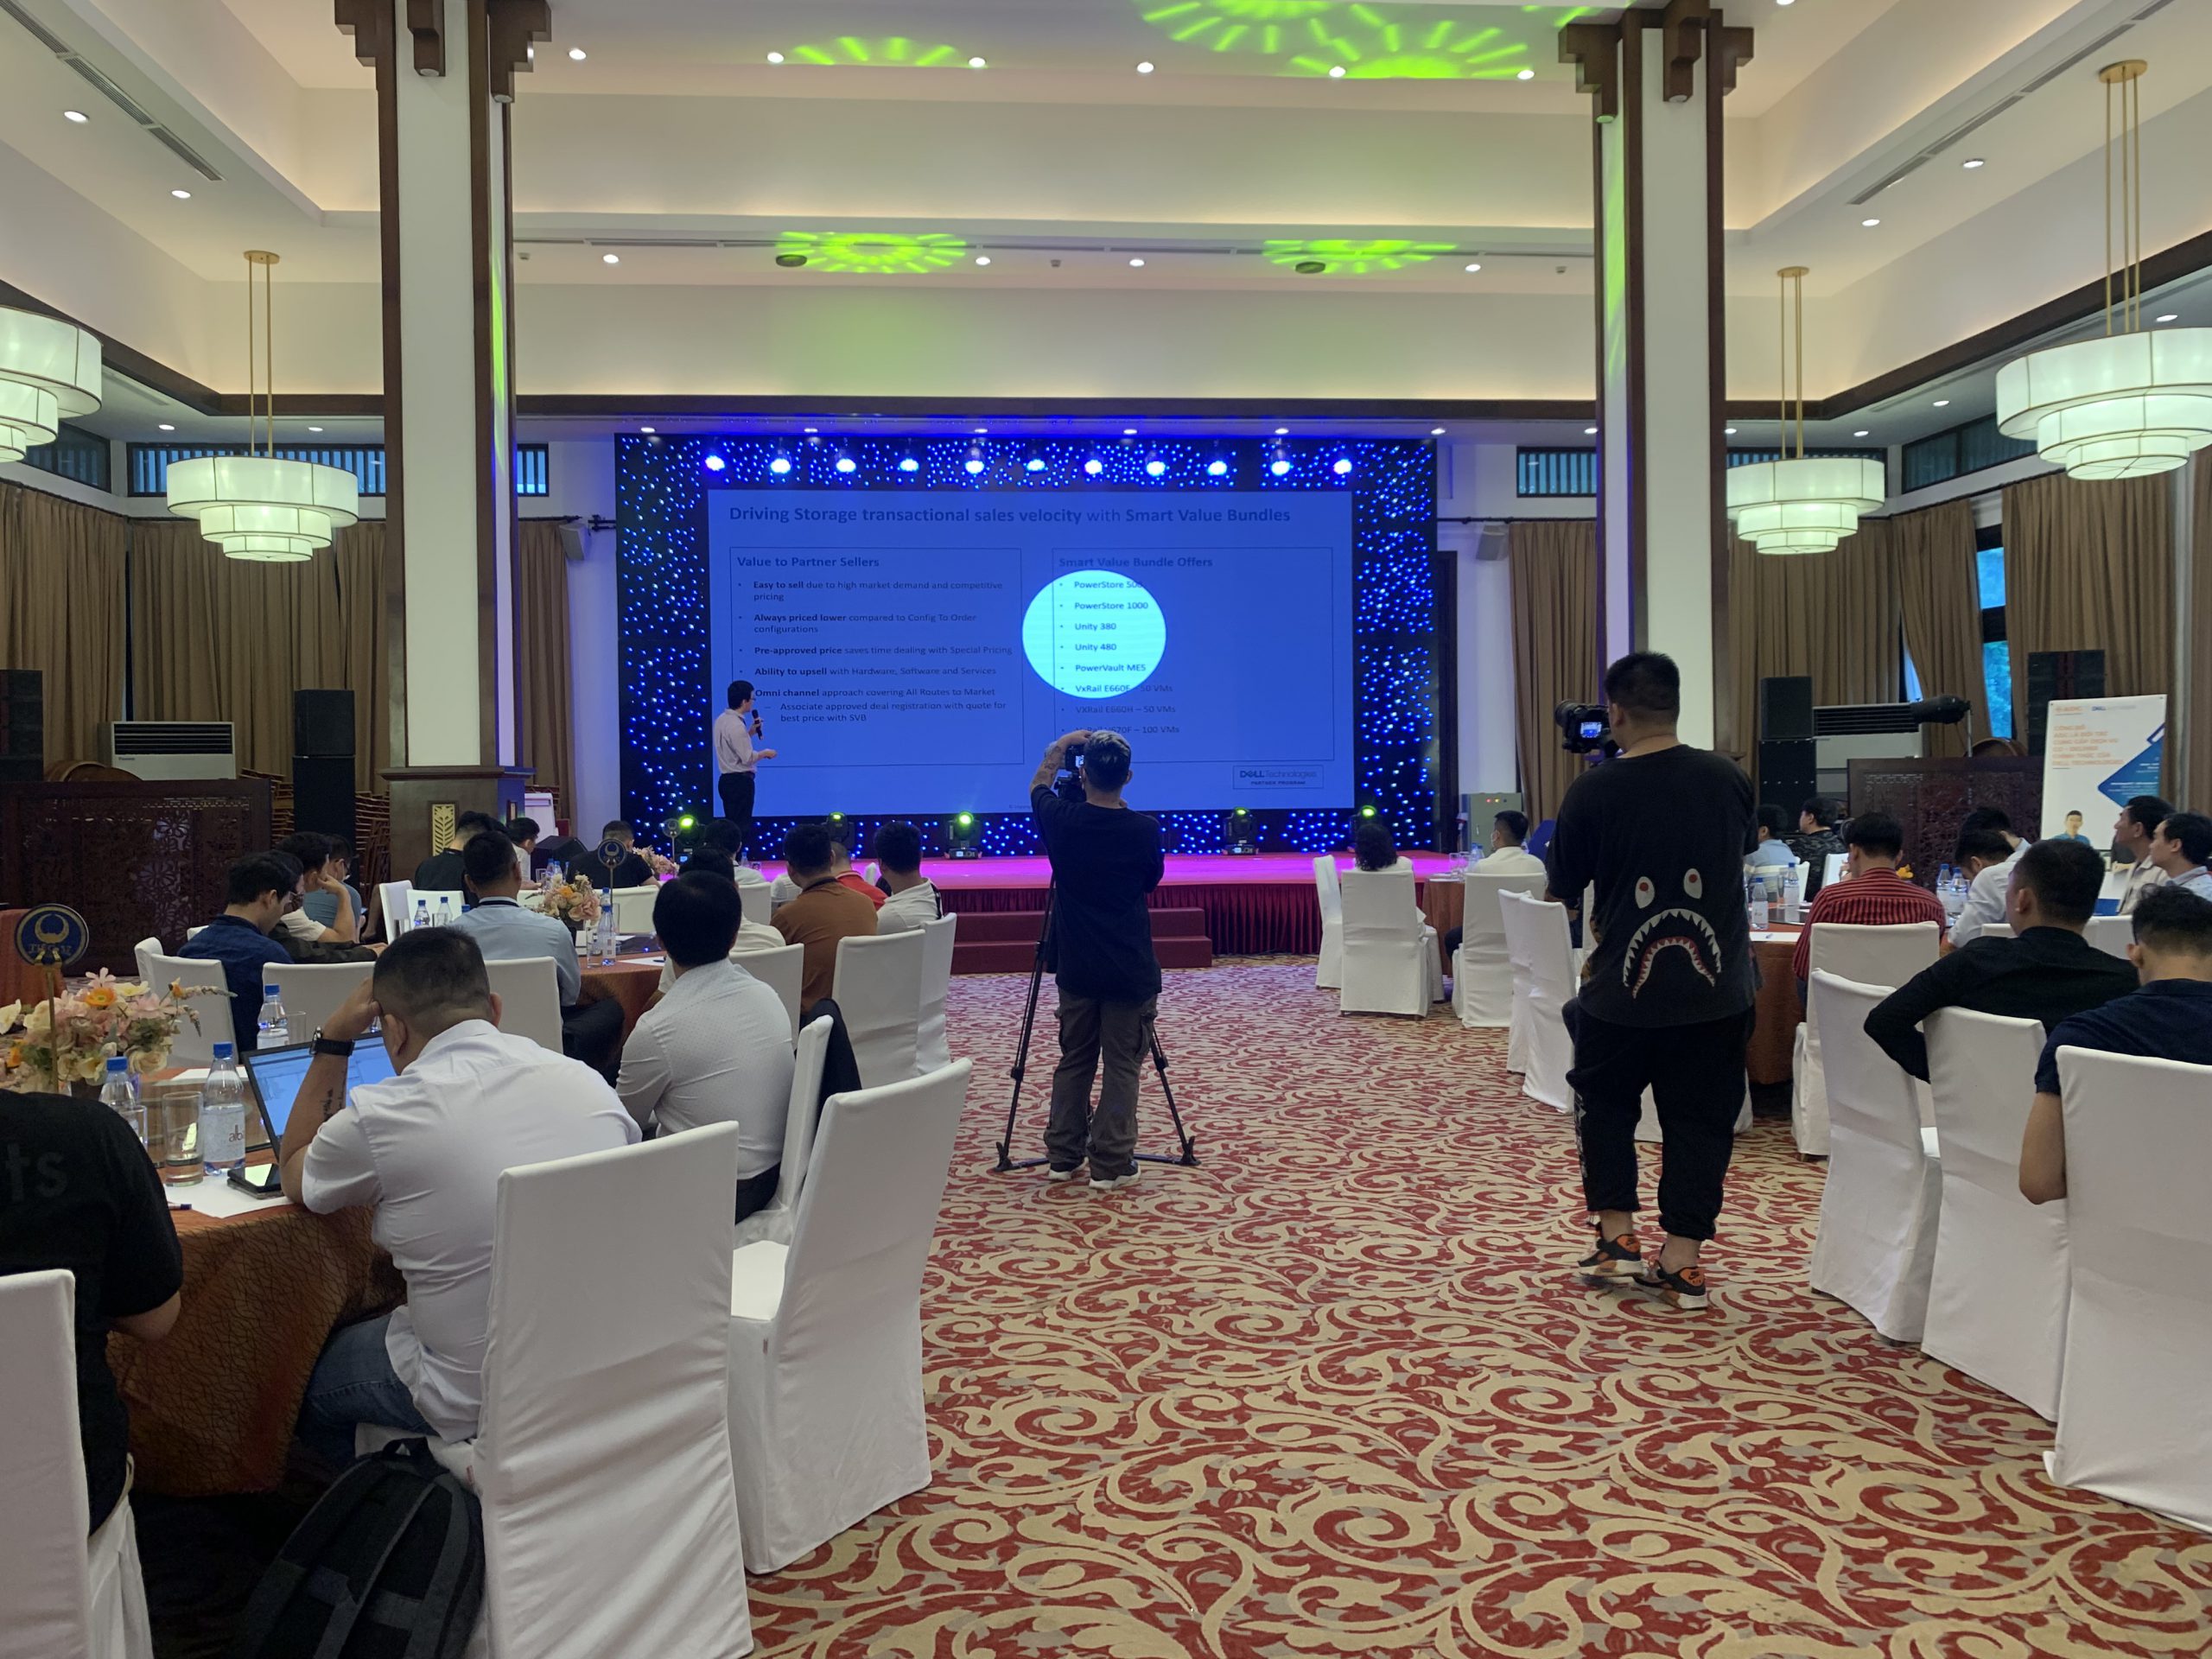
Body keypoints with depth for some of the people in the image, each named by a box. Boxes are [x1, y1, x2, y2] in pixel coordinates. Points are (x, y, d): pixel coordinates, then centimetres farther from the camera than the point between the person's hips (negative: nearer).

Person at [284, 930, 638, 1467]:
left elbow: (294, 1176, 7)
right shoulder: (588, 1082, -5)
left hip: (480, 1403, -5)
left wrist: (333, 1041, 7)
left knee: (311, 1368, 25)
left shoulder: (381, 1117, -17)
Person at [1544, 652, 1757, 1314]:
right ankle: (1681, 1261, 12)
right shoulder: (1727, 778, -4)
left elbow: (1562, 880, 1)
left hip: (1622, 989, -2)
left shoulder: (1594, 790, -13)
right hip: (1716, 987, 2)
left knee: (1604, 1103, 20)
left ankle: (1617, 1237, 18)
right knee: (1699, 1120, 10)